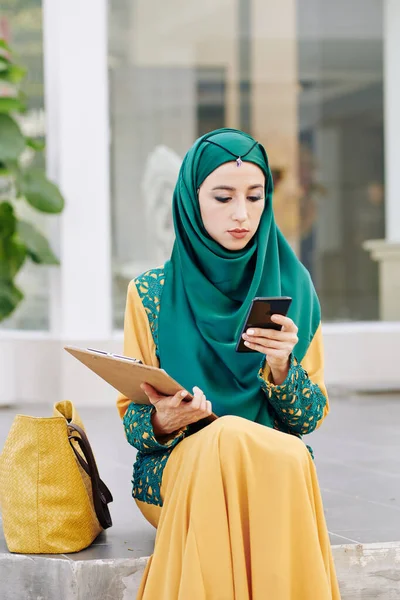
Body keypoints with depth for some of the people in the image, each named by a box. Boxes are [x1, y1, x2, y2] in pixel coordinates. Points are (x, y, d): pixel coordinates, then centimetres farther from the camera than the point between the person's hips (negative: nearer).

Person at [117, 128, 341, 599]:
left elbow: (309, 418, 6)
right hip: (172, 468, 0)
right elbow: (131, 417, 6)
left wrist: (281, 365, -15)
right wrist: (162, 422, -18)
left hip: (277, 467, 1)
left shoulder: (292, 287, 8)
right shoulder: (150, 294, 5)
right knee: (231, 439, -34)